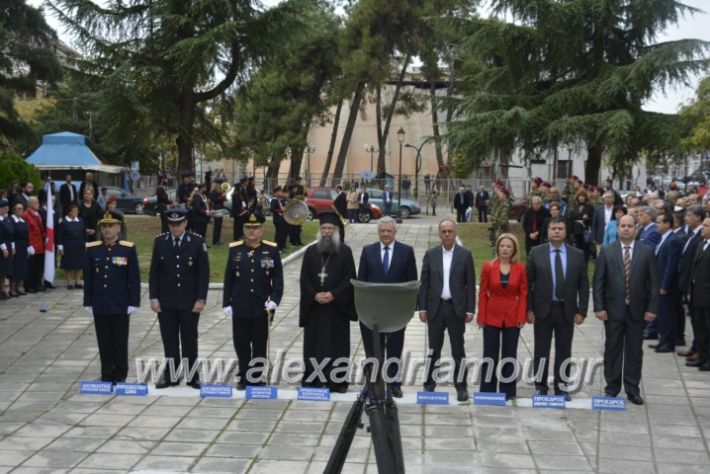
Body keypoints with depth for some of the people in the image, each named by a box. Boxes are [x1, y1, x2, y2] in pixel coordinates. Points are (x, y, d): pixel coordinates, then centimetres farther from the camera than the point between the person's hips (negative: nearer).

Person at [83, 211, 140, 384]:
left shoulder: (128, 248, -4)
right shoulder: (92, 249, 3)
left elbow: (134, 278, -3)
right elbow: (88, 278, 7)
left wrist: (133, 303, -6)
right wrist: (88, 303, 5)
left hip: (120, 305, -2)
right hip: (100, 306, 2)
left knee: (120, 342, 4)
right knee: (104, 342, 8)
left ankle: (120, 377, 15)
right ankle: (107, 376, 18)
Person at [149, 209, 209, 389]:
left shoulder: (197, 242, -5)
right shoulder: (160, 242, 2)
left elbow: (204, 272, -4)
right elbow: (154, 271, 4)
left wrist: (201, 299, -9)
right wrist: (153, 297, -2)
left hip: (190, 301, -2)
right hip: (165, 301, 2)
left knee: (189, 340, 5)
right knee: (169, 340, 6)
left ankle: (191, 376, 14)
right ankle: (171, 376, 15)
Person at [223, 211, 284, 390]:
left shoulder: (271, 250, 0)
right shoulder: (235, 249, 4)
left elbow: (278, 278, 0)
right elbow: (228, 278, 5)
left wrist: (275, 300, -12)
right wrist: (226, 303, 1)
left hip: (262, 308, -1)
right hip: (240, 308, 1)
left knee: (259, 346, 6)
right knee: (241, 345, 8)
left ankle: (257, 380, 16)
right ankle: (244, 378, 20)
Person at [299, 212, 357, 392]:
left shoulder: (345, 251, 1)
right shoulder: (311, 251, 7)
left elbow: (349, 278, -3)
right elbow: (304, 278, 4)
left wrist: (333, 294, -14)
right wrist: (314, 295, -11)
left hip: (338, 306, -2)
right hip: (314, 306, 2)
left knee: (337, 344, 1)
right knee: (314, 344, 3)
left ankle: (337, 381, 7)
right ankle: (312, 380, 10)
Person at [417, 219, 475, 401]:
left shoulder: (465, 255, 2)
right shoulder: (430, 254, 6)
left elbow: (470, 284, 0)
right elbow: (424, 283, 5)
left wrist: (470, 309, -5)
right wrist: (422, 307, -1)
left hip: (456, 308, -1)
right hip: (435, 307, 1)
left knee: (458, 350, 4)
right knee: (433, 350, 7)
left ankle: (461, 387, 11)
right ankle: (429, 385, 15)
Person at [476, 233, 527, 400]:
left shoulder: (520, 268, -1)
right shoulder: (488, 266, -2)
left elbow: (523, 294, 1)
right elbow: (482, 293, 0)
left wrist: (521, 317, -6)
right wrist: (481, 317, -4)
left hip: (512, 318, 0)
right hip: (492, 317, 0)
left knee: (510, 355, 6)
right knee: (490, 355, 4)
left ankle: (508, 391, 15)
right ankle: (488, 390, 11)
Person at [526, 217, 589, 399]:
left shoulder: (577, 255, 2)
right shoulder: (536, 253, -1)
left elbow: (583, 285, 3)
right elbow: (528, 283, -1)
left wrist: (581, 311, -3)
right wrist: (529, 309, -6)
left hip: (566, 310, 1)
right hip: (542, 309, -1)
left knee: (564, 352, 7)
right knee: (541, 351, 7)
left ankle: (561, 388, 18)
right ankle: (541, 388, 18)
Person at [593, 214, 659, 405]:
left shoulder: (646, 252, 0)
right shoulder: (606, 252, -1)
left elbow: (653, 282, 1)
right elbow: (598, 282, -1)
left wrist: (652, 308, -5)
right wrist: (599, 307, -7)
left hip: (637, 310, 0)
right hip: (613, 309, 0)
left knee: (635, 351, 7)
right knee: (612, 349, 7)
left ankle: (632, 389, 16)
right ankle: (612, 387, 18)